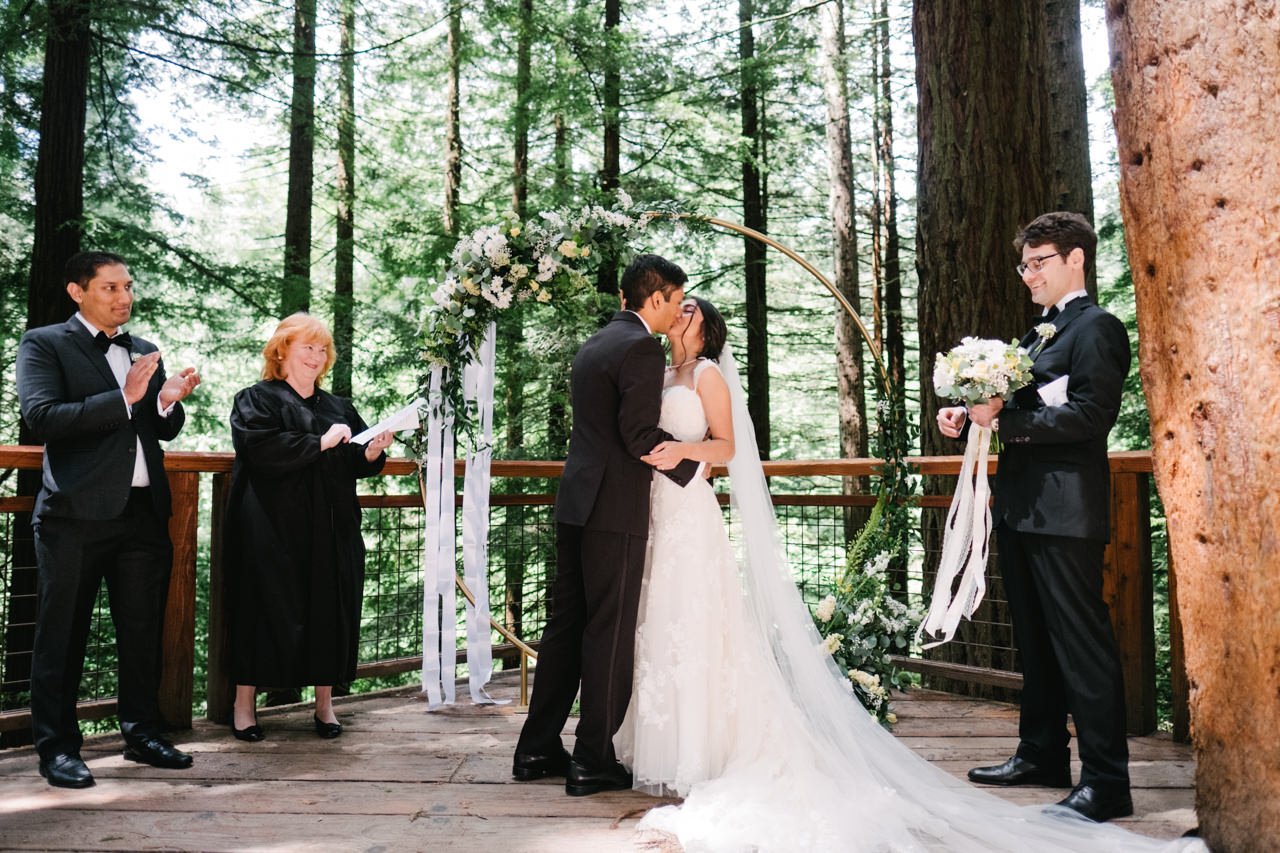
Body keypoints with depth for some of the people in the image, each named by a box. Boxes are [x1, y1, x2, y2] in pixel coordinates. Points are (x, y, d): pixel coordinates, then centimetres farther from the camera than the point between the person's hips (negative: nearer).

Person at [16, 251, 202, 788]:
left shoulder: (145, 353, 16)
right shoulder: (43, 344, 1)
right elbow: (41, 416, -14)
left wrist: (169, 401, -5)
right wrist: (123, 398, -20)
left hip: (144, 511, 5)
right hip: (77, 514, -5)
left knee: (144, 632, 11)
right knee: (61, 636, 3)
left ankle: (142, 735, 23)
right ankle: (57, 748, 14)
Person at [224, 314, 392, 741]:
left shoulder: (339, 408, 19)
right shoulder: (256, 400, 3)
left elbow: (358, 465, 17)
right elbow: (262, 447, -16)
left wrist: (373, 451, -5)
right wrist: (320, 443, -16)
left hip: (331, 533, 5)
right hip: (274, 530, -4)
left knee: (330, 609, 3)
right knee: (268, 609, -2)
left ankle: (324, 703, 12)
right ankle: (244, 703, 9)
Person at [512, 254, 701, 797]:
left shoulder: (593, 346, 17)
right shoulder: (642, 348, -11)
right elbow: (641, 436, -18)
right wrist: (692, 466, -4)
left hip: (576, 503, 9)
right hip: (616, 510, -9)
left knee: (565, 625, 14)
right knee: (609, 634, 0)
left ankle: (537, 749, 22)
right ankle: (593, 762, 8)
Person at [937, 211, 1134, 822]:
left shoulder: (1096, 328, -7)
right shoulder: (1036, 336, 20)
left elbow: (1091, 414, -19)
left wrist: (1003, 419, -20)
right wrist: (968, 416, 3)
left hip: (1064, 512, -9)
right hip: (1020, 511, 10)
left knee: (1082, 645, -5)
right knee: (1035, 641, 16)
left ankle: (1106, 783, 2)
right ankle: (1042, 755, 28)